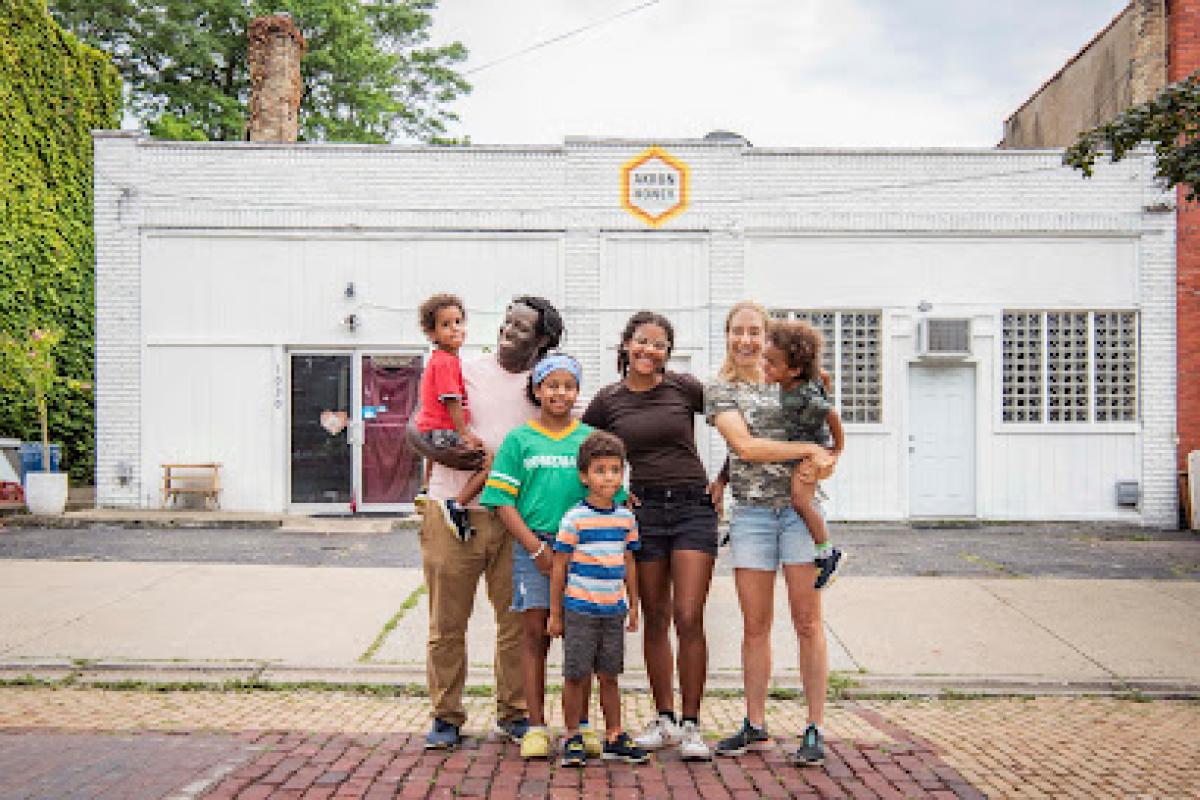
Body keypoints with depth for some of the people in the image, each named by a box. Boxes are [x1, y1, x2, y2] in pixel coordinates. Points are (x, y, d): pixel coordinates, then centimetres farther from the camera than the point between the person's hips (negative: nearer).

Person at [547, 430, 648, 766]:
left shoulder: (626, 517, 6)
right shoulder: (574, 518, -9)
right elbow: (559, 567, -5)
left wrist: (633, 606, 17)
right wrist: (555, 613, -3)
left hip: (614, 610, 4)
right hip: (579, 610, -4)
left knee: (609, 676, 12)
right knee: (576, 676, 3)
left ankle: (614, 738, 22)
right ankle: (573, 738, 18)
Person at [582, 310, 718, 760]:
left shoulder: (686, 388, 0)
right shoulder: (608, 401, 3)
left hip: (693, 507, -2)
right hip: (644, 509, 2)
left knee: (689, 620, -6)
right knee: (655, 621, 8)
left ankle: (691, 726, 6)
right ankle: (664, 720, 21)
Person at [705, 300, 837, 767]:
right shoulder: (720, 390, 5)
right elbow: (745, 447, -9)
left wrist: (820, 461, 3)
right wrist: (809, 449, -13)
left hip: (799, 507, 1)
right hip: (751, 513, -1)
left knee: (807, 622, 0)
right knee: (755, 627, 6)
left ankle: (815, 729, 9)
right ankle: (755, 727, 19)